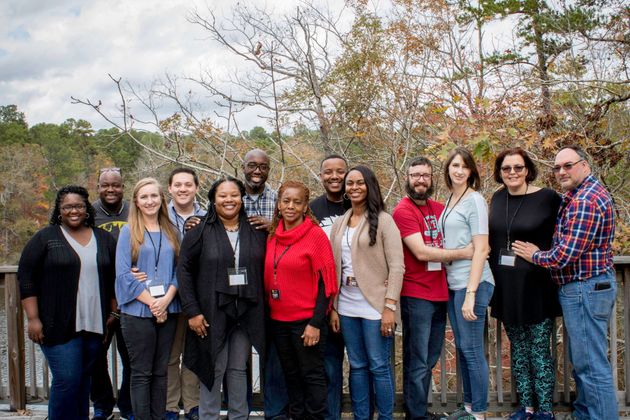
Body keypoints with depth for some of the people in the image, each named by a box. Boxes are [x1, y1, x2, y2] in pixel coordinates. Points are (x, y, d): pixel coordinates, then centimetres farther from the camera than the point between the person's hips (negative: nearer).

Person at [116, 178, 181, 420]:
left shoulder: (171, 232, 11)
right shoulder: (128, 232, 0)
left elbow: (177, 270, 6)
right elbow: (123, 274, -7)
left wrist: (166, 299, -11)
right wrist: (152, 303, -12)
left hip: (167, 311, 4)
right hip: (138, 312, -3)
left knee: (160, 372, 9)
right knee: (141, 373, 2)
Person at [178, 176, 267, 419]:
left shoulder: (257, 232, 4)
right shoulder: (201, 232, -3)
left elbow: (265, 270, 8)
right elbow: (184, 270, -4)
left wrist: (262, 310, 1)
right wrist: (192, 311, -10)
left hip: (247, 313, 3)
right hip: (212, 313, -2)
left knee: (238, 369, 12)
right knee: (214, 370, 3)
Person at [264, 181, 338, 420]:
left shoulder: (316, 234, -9)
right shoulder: (271, 236, 6)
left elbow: (326, 282, -11)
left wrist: (315, 323, -15)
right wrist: (267, 313, 6)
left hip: (306, 320, -5)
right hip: (278, 320, 5)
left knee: (311, 375, 5)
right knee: (291, 375, 16)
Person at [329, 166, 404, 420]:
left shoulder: (383, 220, -4)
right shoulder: (339, 224, 12)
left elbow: (397, 266, -9)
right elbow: (334, 267, 11)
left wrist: (389, 307, -16)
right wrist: (332, 307, 5)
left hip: (375, 304, -5)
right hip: (346, 304, 5)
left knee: (379, 366, 0)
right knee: (357, 366, 11)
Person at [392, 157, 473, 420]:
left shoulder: (439, 209, 11)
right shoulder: (403, 211, -10)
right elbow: (421, 252, -17)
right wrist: (462, 253, -12)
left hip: (440, 293, 7)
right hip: (416, 295, -7)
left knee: (430, 359, 16)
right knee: (417, 362, 0)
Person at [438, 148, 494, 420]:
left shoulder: (474, 200, -9)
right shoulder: (449, 201, 13)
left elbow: (481, 249, -14)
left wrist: (471, 293, -19)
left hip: (472, 284, -7)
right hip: (453, 284, 7)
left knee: (472, 349, -1)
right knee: (461, 347, 14)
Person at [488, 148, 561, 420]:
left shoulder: (547, 198, -9)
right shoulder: (498, 199, 7)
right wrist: (494, 279, 13)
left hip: (536, 287, -5)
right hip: (506, 287, 5)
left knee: (539, 349, 1)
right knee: (518, 349, 13)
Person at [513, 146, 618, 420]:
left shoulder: (584, 201, -20)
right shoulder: (589, 193, 15)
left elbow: (565, 255, -23)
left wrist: (535, 255, -5)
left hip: (585, 290, -11)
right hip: (592, 286, 11)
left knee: (591, 366, -6)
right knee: (582, 360, 19)